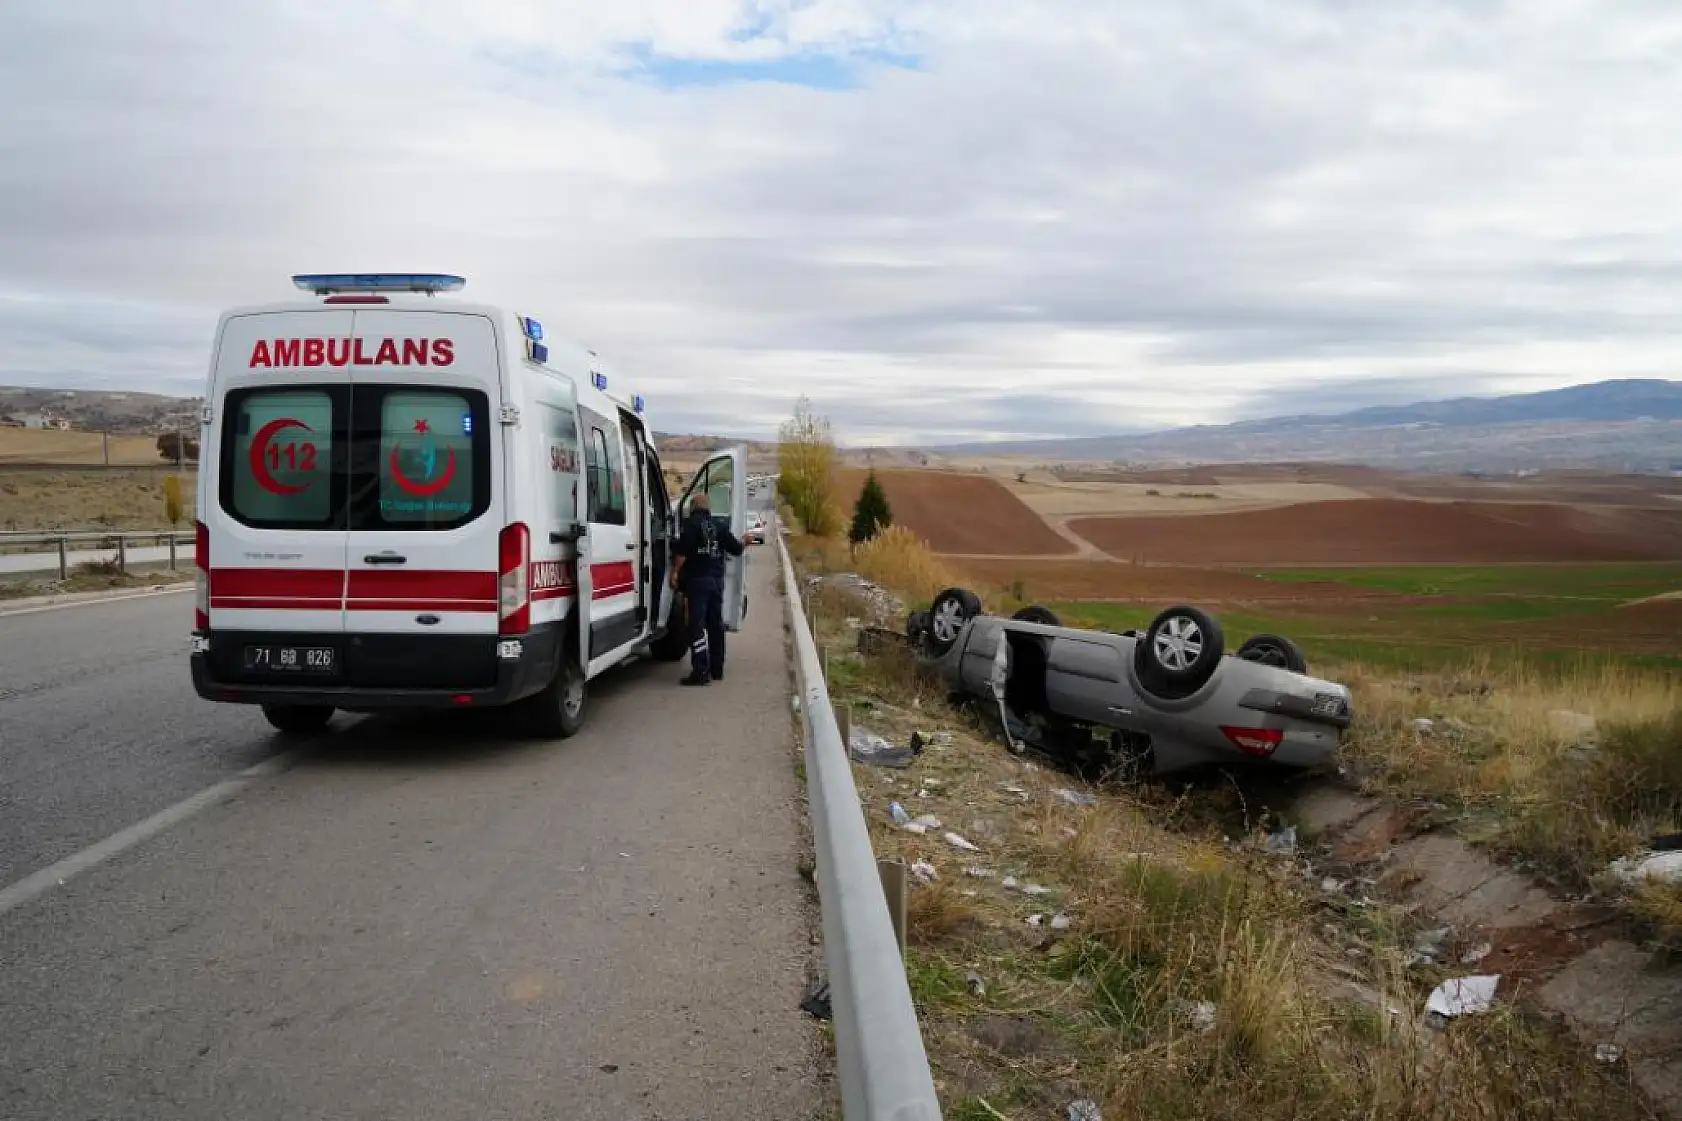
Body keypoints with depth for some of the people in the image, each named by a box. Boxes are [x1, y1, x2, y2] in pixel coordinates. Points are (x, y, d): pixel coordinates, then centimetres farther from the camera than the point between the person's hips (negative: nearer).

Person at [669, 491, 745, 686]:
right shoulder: (719, 526, 12)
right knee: (716, 624, 15)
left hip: (697, 579, -7)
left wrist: (675, 572, -13)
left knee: (697, 625, -8)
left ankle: (701, 671, -14)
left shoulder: (693, 523, -6)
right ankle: (717, 669, 24)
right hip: (717, 580, 7)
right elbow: (735, 549, 16)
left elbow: (682, 550, -17)